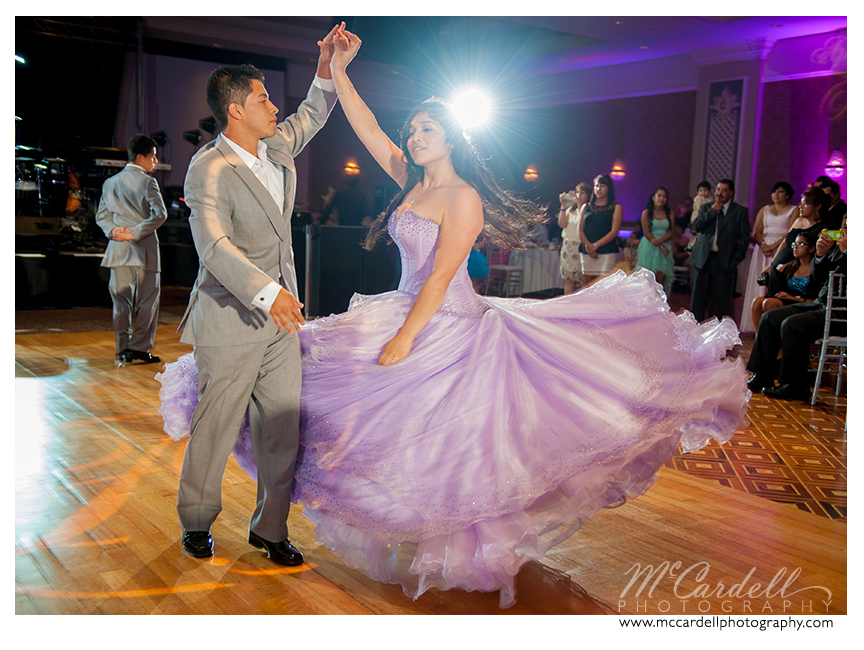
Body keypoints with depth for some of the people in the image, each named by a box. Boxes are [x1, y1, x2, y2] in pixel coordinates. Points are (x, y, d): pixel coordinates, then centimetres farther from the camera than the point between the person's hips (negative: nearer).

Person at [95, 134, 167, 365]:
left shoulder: (110, 183, 12)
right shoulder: (147, 182, -7)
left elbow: (102, 215, 13)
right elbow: (159, 214, -18)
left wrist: (113, 230, -1)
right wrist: (135, 233, -14)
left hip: (118, 249, 5)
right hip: (144, 250, -5)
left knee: (121, 300, 10)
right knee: (147, 300, 4)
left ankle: (123, 350, 10)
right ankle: (140, 348, 4)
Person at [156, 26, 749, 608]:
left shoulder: (464, 198, -15)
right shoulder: (411, 182, 9)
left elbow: (441, 276, -20)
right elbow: (368, 130, 11)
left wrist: (404, 339, -22)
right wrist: (338, 72, 5)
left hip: (451, 329, -8)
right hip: (406, 313, 8)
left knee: (440, 439, -2)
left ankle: (464, 551, 18)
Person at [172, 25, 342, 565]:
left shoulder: (278, 146, 8)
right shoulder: (210, 169, -16)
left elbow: (313, 115, 28)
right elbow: (215, 246, -29)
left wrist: (327, 66, 11)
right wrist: (268, 292, -42)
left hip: (282, 317, 7)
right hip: (231, 323, -7)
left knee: (282, 430, 9)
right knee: (216, 429, 7)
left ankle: (270, 527, 25)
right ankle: (197, 521, 31)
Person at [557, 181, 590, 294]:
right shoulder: (570, 209, 16)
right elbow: (562, 224, 2)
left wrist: (579, 204, -17)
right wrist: (563, 205, -5)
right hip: (568, 246, 5)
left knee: (582, 280, -8)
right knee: (568, 279, 4)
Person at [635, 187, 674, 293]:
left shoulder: (669, 213, 12)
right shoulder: (646, 212, 2)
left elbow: (672, 232, 6)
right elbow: (646, 233, -4)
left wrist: (660, 240, -13)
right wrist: (662, 247, -10)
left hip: (665, 246, 2)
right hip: (649, 247, -2)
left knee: (660, 278, -7)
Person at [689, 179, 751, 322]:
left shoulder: (740, 211, 4)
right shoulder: (706, 208, 12)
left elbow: (745, 237, 2)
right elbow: (696, 226, -4)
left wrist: (737, 259, -6)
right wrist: (713, 211, -8)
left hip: (725, 260, -2)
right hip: (704, 258, 2)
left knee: (724, 299, 0)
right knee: (699, 296, 5)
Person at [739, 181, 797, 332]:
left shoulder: (794, 210, 7)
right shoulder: (764, 210, 18)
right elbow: (756, 231, 8)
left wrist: (774, 245, -17)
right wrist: (763, 245, -11)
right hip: (763, 251, 3)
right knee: (761, 285, -2)